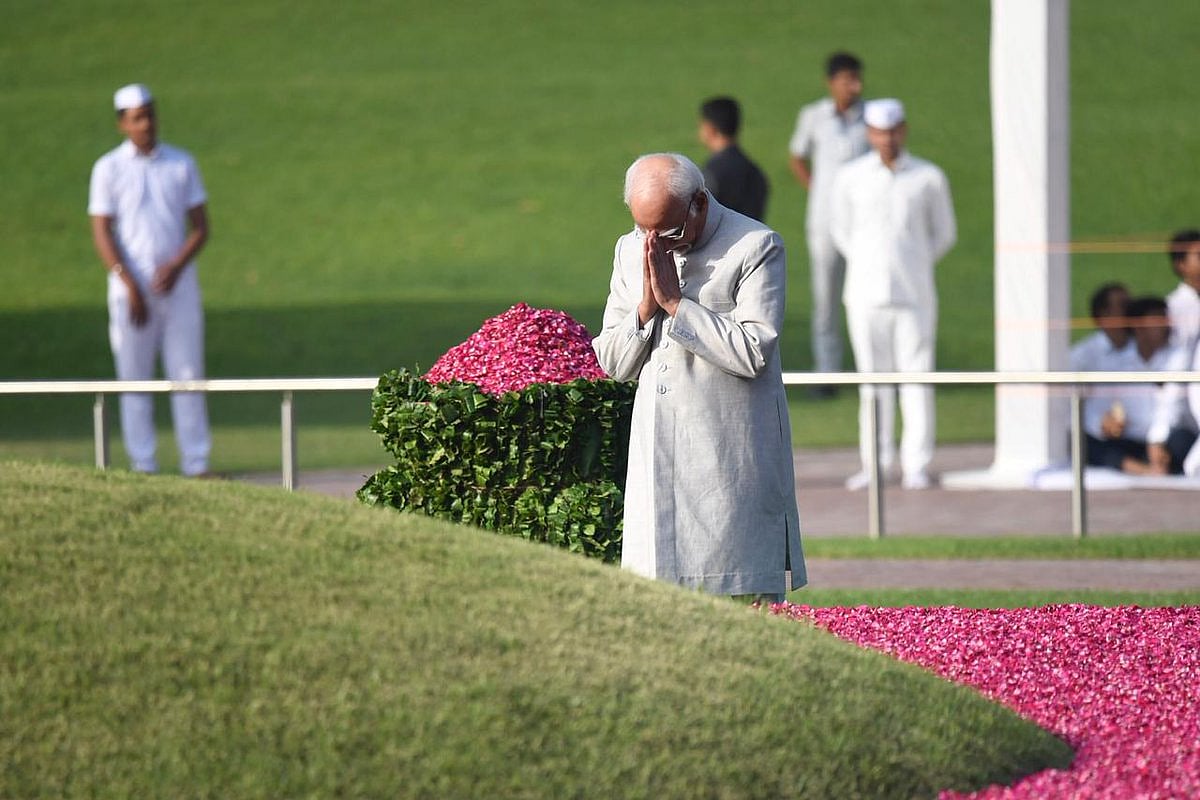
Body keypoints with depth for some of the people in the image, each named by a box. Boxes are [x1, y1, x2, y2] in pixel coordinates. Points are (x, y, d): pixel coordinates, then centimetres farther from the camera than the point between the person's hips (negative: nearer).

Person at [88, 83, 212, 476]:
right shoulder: (108, 168, 1)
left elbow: (201, 227, 7)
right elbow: (101, 233, -4)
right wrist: (130, 286, -14)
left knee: (188, 375, -1)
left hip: (178, 284, 2)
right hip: (131, 287, -2)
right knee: (134, 377, 0)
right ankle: (144, 466, 3)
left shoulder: (181, 164, 7)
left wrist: (176, 266, -11)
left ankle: (196, 463, 2)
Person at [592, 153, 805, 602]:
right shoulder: (630, 251, 13)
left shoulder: (756, 247, -5)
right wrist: (647, 307, -4)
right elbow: (612, 364, 13)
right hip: (656, 460, 5)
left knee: (746, 600, -5)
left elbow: (752, 353, -15)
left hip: (730, 462, -5)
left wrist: (675, 302, -13)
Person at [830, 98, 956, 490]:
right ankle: (876, 462, 10)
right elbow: (842, 230, 16)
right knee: (873, 378, 4)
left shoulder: (928, 178, 3)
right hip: (865, 293, 1)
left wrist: (914, 266, 6)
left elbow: (944, 233, 14)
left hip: (914, 294, -1)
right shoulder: (851, 178, 5)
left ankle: (916, 465, 2)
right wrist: (869, 265, 7)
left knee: (916, 377, -2)